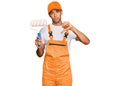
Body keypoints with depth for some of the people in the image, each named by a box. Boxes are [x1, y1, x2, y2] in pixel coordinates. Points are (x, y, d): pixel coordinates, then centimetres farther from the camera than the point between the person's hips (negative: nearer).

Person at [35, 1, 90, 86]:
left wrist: (73, 28, -24)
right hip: (48, 71, 0)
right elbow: (40, 54, 8)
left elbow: (86, 41, -13)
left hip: (64, 72, 0)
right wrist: (39, 47, -14)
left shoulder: (69, 30, 2)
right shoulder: (44, 30, 4)